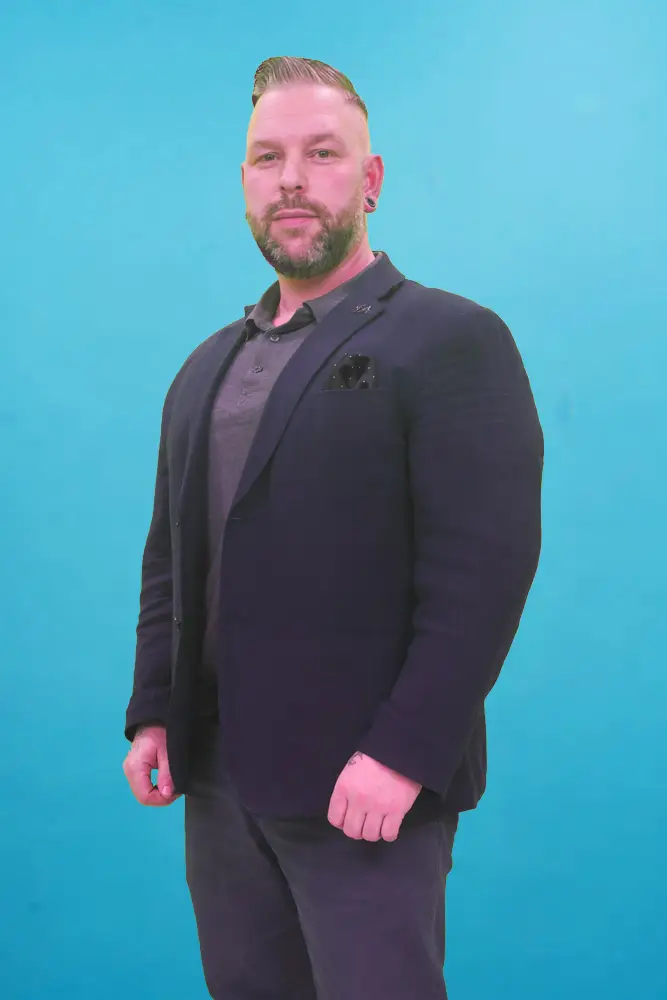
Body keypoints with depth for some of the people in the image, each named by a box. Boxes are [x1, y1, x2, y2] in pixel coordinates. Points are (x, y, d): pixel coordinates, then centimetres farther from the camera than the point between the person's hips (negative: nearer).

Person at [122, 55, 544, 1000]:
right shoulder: (209, 366, 15)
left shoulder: (453, 342, -8)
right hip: (216, 780, 7)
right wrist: (152, 712, 8)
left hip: (365, 789, -6)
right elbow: (168, 557, 17)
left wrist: (402, 753, -19)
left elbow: (486, 566, -15)